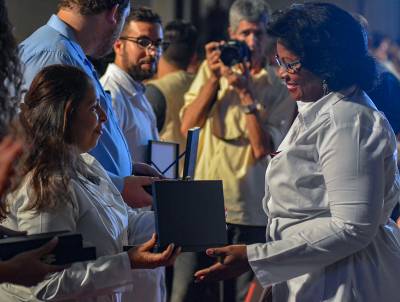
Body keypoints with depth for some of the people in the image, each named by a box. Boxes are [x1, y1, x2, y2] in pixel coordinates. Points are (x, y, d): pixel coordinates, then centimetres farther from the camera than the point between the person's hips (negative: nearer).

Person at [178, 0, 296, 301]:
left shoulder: (280, 87, -2)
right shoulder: (211, 69, 9)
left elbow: (263, 148, -11)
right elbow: (187, 126, 0)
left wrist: (245, 92, -14)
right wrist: (214, 78, -8)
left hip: (252, 211, -2)